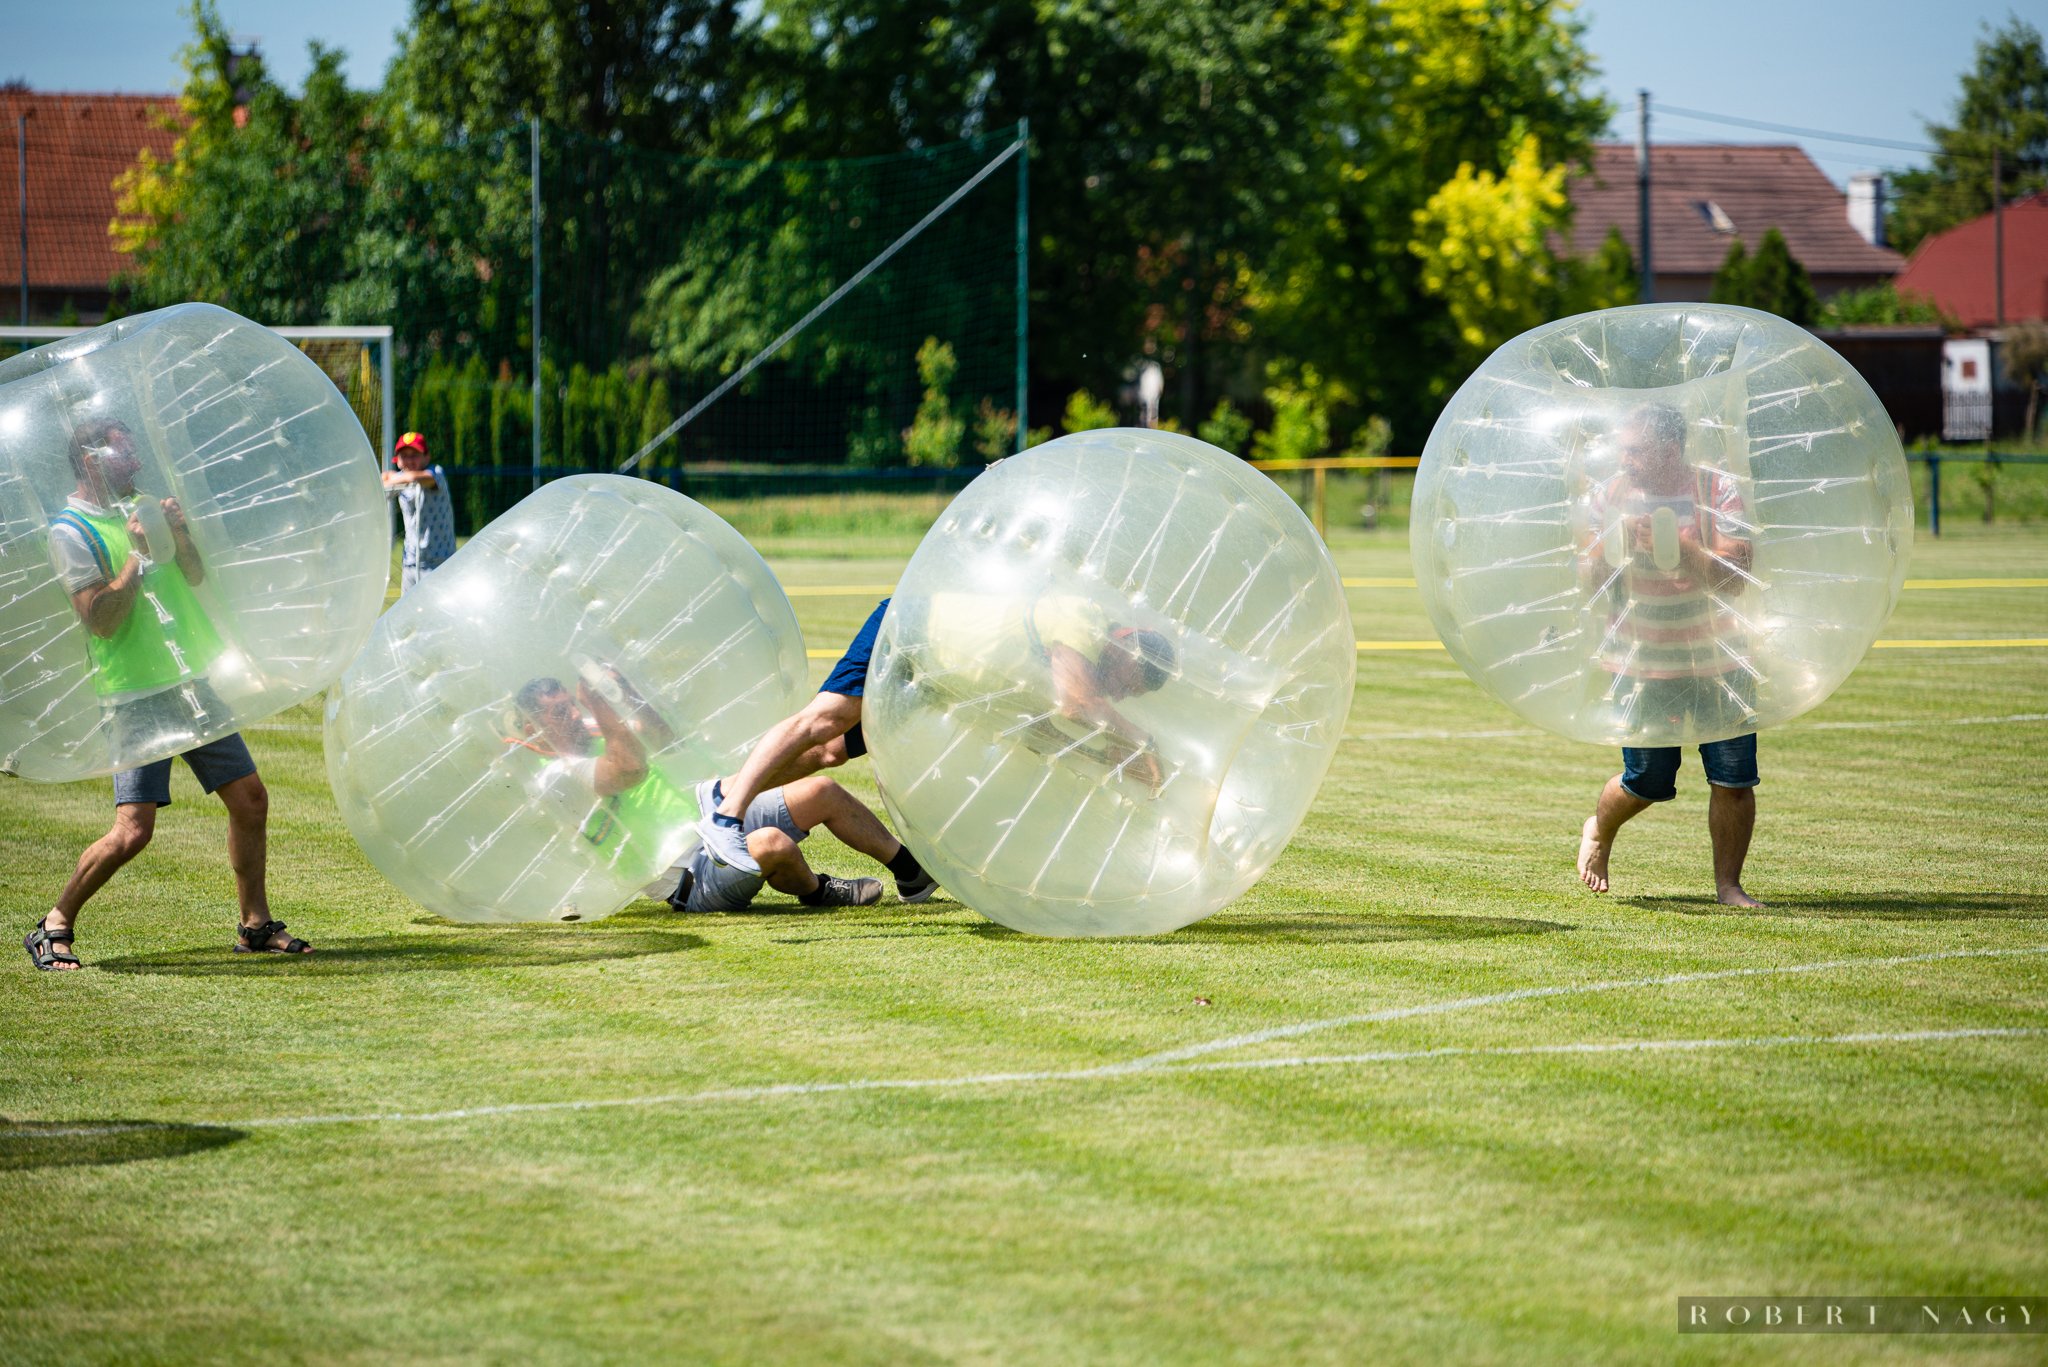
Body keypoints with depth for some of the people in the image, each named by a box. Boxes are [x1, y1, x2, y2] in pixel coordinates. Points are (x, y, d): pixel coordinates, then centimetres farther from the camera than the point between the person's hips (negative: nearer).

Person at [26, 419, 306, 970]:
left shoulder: (141, 507, 13)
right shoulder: (71, 531, -9)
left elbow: (195, 576, 20)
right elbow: (101, 620, -16)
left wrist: (179, 536, 2)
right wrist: (138, 556, -17)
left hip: (191, 683, 7)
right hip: (137, 697, -7)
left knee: (250, 799, 8)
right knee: (132, 831, -15)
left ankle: (255, 925, 22)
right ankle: (55, 927, 2)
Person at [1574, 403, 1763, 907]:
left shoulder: (1719, 492, -8)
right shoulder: (1610, 495, 0)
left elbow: (1734, 577, -15)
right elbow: (1587, 577, 3)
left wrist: (1678, 545, -26)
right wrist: (1615, 543, -16)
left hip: (1718, 662, 0)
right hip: (1641, 663, 1)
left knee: (1734, 779, -4)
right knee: (1647, 781, 4)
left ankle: (1728, 884, 11)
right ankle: (1599, 831, 36)